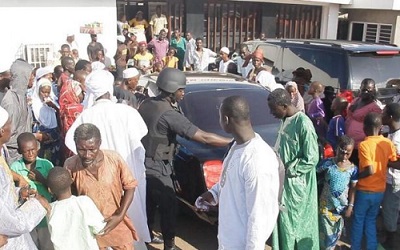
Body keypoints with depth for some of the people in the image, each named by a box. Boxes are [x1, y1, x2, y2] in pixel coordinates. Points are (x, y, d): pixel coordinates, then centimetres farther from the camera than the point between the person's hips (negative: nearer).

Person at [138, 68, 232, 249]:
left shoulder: (146, 104, 1)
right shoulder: (169, 114, -25)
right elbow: (204, 137, -27)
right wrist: (235, 141, -22)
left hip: (141, 163, 8)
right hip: (156, 168, -8)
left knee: (148, 203, 23)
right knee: (168, 207, 5)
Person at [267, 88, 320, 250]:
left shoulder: (303, 124, -21)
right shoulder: (286, 120, 5)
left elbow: (312, 159, -20)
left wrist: (287, 170, -17)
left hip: (295, 184, -8)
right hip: (283, 181, 8)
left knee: (294, 224, 6)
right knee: (284, 222, 18)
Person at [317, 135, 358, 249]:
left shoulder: (353, 168, -8)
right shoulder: (327, 163, -14)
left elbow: (352, 188, -2)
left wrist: (350, 206, -2)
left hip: (342, 205, 2)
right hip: (326, 204, -2)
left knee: (337, 232, 17)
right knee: (327, 231, 1)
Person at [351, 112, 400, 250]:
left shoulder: (364, 145, -19)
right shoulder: (388, 143, -5)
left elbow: (370, 170, -25)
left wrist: (355, 176, -10)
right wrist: (383, 161, 7)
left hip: (364, 190, -4)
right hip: (380, 191, 4)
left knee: (358, 220, 14)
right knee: (371, 220, 20)